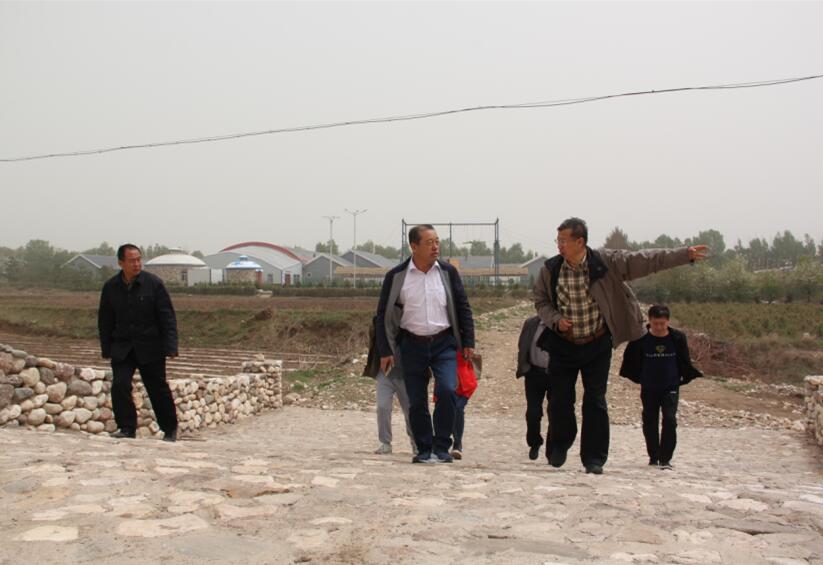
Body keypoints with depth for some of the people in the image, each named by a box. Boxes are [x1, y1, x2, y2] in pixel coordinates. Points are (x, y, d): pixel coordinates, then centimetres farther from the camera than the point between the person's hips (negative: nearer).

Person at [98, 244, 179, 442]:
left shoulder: (154, 283, -9)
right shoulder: (110, 287, 1)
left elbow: (167, 317, -8)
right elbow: (105, 320, 10)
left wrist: (170, 347, -14)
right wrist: (106, 349, 5)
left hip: (150, 347, -2)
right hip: (122, 347, 2)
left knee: (158, 389, 6)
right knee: (119, 385, -13)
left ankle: (170, 429, 25)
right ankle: (127, 428, 1)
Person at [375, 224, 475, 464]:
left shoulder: (448, 272, 2)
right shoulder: (396, 277, -2)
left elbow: (463, 307, 8)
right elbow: (384, 314, 2)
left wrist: (468, 342, 4)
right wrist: (385, 351, -1)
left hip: (444, 343, 0)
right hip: (412, 345, 0)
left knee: (447, 390, -16)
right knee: (416, 401, 4)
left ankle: (441, 447, -1)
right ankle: (424, 450, 20)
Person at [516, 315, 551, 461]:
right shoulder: (531, 323, 2)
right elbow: (522, 346, 9)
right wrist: (523, 367, 3)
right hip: (534, 373, 2)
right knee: (533, 412, 3)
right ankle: (534, 444, 26)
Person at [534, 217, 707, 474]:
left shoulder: (607, 262, -12)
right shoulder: (550, 269, -7)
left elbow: (646, 260, -10)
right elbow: (541, 301, 5)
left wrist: (686, 254, -13)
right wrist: (555, 319, -15)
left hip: (597, 345, -1)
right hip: (563, 345, 1)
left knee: (595, 401, 1)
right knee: (560, 400, 4)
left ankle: (594, 458, 12)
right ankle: (559, 446, 28)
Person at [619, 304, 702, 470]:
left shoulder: (677, 338, -4)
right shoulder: (641, 339, -8)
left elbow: (685, 363, 9)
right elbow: (631, 362, 4)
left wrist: (684, 378, 1)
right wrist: (639, 378, 0)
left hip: (670, 388, -1)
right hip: (649, 389, 1)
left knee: (669, 420, -12)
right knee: (650, 423, 8)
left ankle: (665, 458, -5)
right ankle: (653, 457, 22)